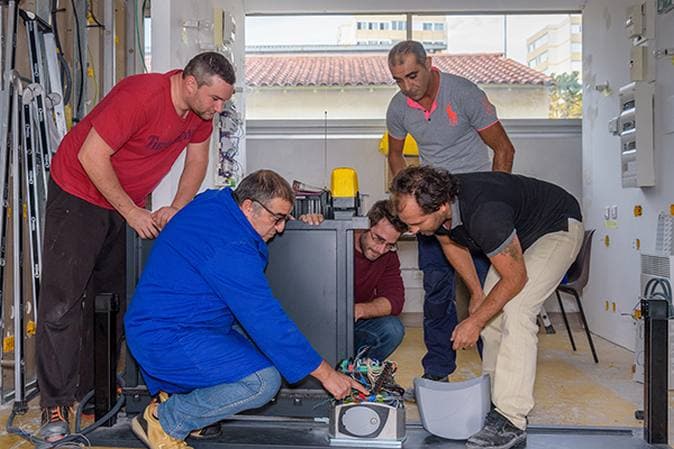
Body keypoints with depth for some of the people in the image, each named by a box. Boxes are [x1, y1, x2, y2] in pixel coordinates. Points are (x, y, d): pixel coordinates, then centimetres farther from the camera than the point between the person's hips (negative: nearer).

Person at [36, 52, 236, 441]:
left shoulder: (200, 109, -6)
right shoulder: (141, 96, -29)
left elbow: (197, 160, 6)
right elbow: (91, 157, -27)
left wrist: (177, 209, -9)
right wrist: (131, 212, -22)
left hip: (130, 204, 7)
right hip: (79, 194, -7)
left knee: (130, 296, 5)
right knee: (63, 304, -7)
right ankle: (57, 405, 1)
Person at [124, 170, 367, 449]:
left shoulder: (213, 200, 3)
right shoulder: (232, 250, -25)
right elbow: (269, 323, -24)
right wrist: (326, 374, -17)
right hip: (166, 342, -11)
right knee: (264, 381, -23)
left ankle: (177, 393, 12)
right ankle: (165, 420, -5)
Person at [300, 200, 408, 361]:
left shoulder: (388, 255, -3)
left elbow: (395, 300, -12)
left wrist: (359, 310, -32)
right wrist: (306, 223, -42)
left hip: (355, 324, 4)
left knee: (392, 329, -22)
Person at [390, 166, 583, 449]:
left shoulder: (483, 213, -42)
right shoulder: (432, 204, -19)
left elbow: (515, 278, -28)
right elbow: (451, 242, 5)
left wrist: (475, 322, -20)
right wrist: (476, 293, 6)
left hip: (558, 227, -8)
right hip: (517, 233, 8)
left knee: (515, 311, -22)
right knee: (493, 313, 3)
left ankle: (511, 420, -20)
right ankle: (493, 395, 17)